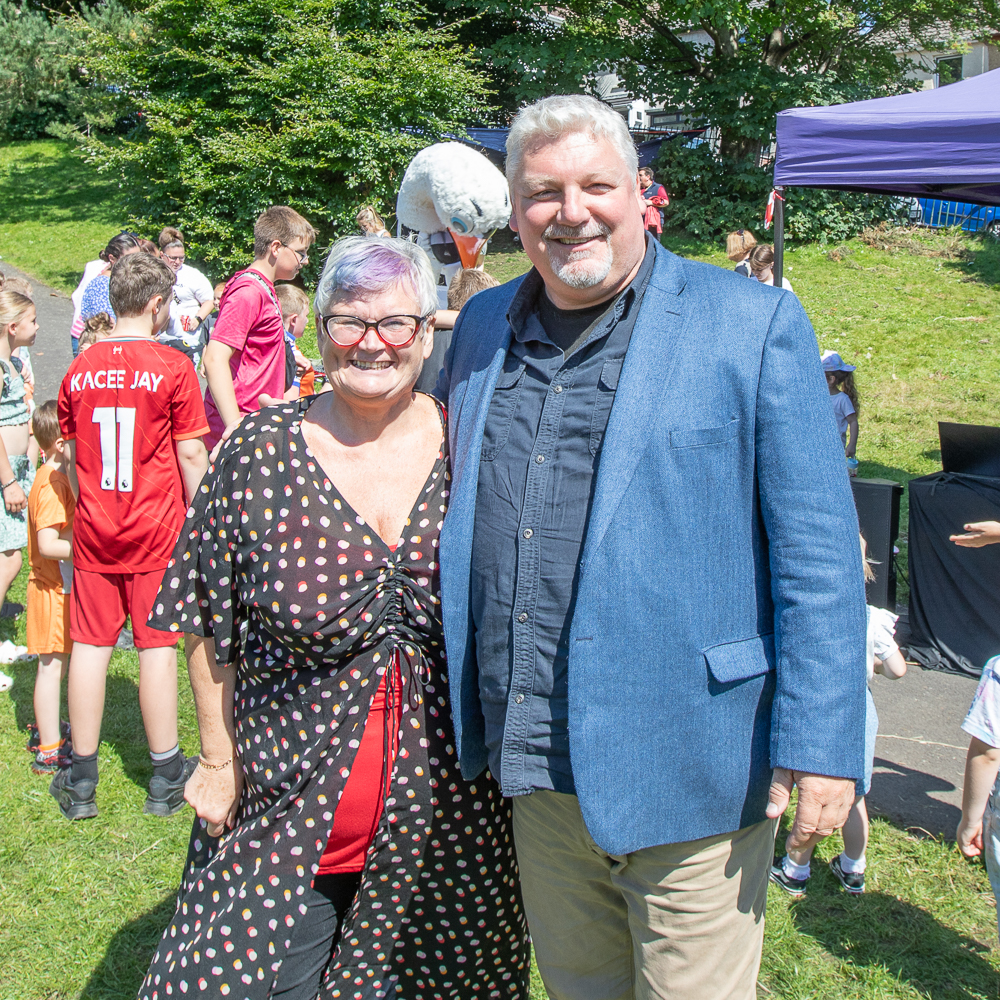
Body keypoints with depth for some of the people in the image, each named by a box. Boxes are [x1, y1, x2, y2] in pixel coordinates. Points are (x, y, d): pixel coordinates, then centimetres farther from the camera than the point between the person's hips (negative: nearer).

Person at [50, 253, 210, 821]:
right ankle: (166, 778, 17)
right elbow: (191, 457, -9)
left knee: (91, 644, 9)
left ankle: (82, 782, 18)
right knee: (157, 645, 5)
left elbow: (71, 459, 10)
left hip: (94, 530, 3)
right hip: (156, 528, -3)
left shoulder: (80, 370, 2)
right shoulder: (173, 366, -10)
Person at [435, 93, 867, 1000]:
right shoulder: (482, 328, 8)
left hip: (686, 767, -5)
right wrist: (475, 720, 16)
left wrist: (820, 744, -13)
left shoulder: (755, 325, -7)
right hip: (534, 766, 5)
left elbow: (817, 551, -9)